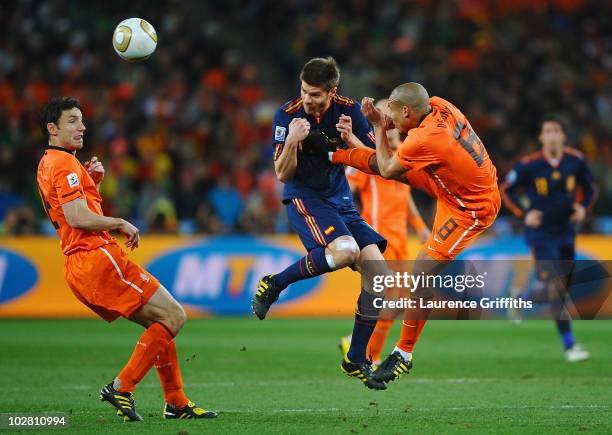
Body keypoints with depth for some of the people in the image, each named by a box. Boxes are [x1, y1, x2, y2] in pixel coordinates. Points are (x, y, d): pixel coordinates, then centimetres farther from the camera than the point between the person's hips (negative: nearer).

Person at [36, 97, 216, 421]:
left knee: (161, 324, 14)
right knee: (173, 316, -10)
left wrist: (92, 180, 13)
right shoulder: (65, 164, -11)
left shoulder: (47, 164, 21)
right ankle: (121, 388, -13)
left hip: (78, 266, 10)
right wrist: (120, 224, -9)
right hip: (98, 258, -10)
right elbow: (76, 217, -22)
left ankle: (176, 403, 12)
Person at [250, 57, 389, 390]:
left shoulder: (348, 110, -4)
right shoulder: (287, 115, -12)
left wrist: (350, 139, -21)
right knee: (345, 250, -33)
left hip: (340, 200, 5)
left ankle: (356, 360, 2)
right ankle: (273, 284, -12)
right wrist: (291, 141, -31)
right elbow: (282, 175, -13)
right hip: (303, 197, -5)